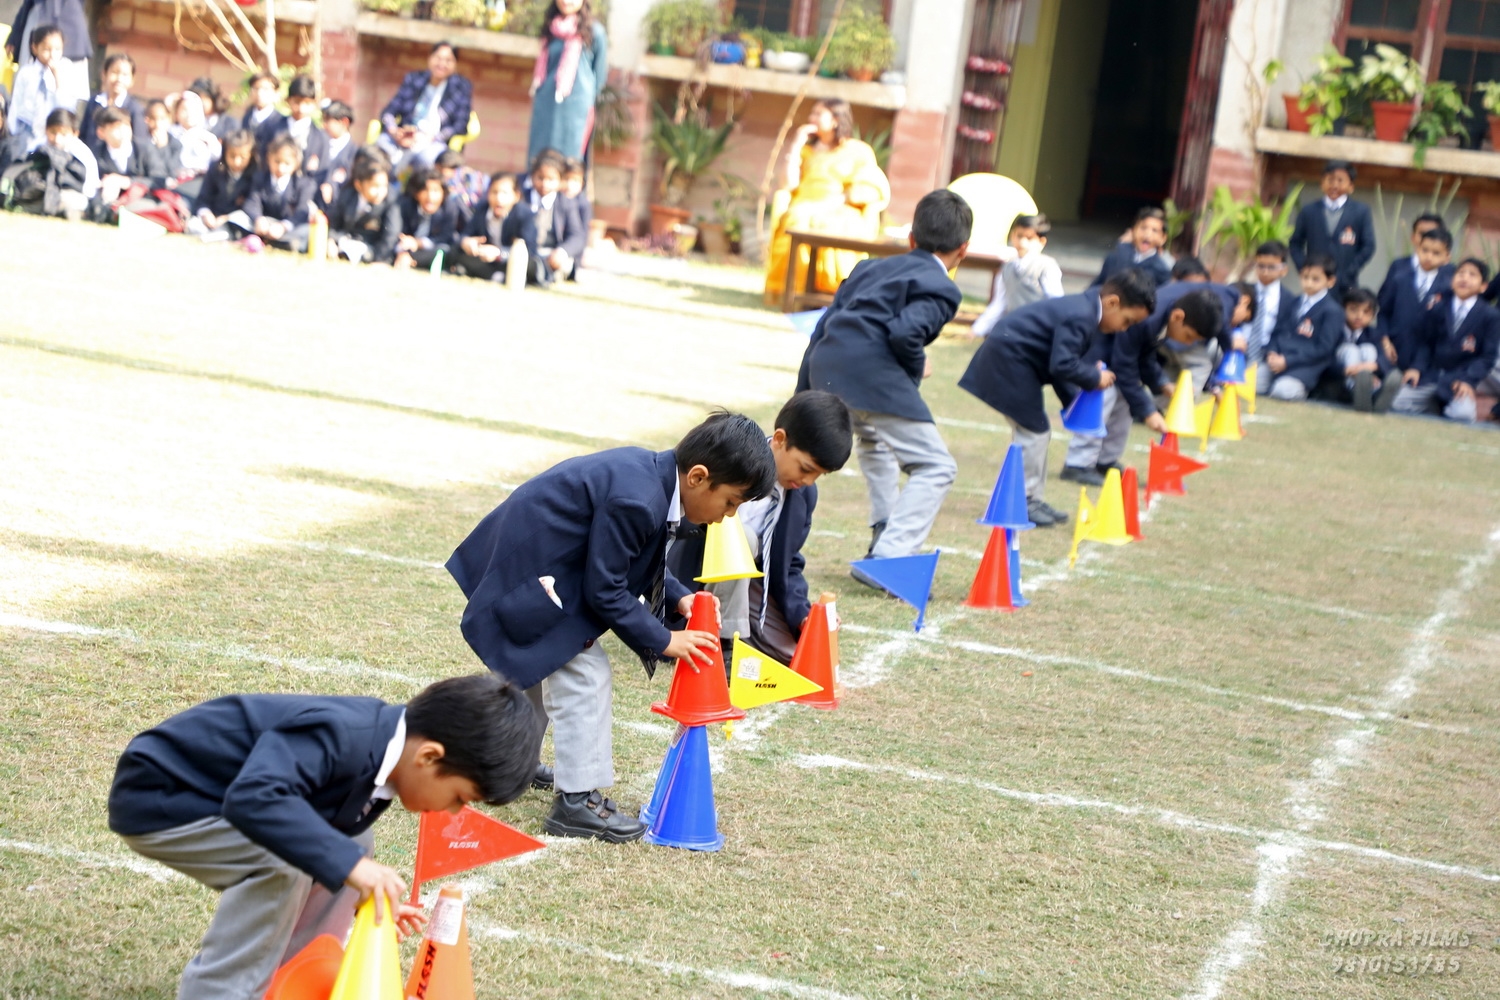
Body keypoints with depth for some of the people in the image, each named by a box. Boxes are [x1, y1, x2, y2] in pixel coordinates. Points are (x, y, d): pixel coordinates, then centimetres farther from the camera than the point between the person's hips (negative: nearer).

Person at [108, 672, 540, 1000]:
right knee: (281, 861, -28)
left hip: (216, 797, 9)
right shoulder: (340, 737, -31)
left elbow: (329, 840, 12)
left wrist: (376, 896, 1)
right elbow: (254, 799, -46)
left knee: (349, 846, 7)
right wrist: (348, 864, -46)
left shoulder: (376, 748, -1)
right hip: (158, 798, -9)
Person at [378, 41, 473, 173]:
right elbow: (389, 112, 12)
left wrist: (429, 138, -14)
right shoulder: (413, 79, 17)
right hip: (403, 141, 2)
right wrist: (394, 131, -12)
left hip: (434, 143, -2)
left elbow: (460, 127, 1)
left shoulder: (462, 87, 10)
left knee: (425, 155, -41)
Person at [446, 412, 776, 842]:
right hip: (530, 570, -11)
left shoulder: (653, 472, -2)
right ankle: (577, 801, -4)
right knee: (584, 673, -9)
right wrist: (662, 641, -15)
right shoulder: (635, 501, -31)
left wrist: (678, 598, 1)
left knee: (542, 661, 25)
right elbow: (604, 591, -23)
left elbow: (638, 561, 14)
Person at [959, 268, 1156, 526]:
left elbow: (1059, 364, 17)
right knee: (1033, 431, -7)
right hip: (1009, 362, -11)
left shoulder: (1084, 309, 9)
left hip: (1007, 358, 11)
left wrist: (1074, 401, 13)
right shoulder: (1080, 318, -24)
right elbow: (1062, 365, -31)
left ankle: (1030, 498, 22)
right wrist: (1095, 378, -16)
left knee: (1035, 430, 15)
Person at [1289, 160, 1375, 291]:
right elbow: (1296, 243, 11)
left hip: (1345, 285, -1)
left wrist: (1349, 273, -6)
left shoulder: (1361, 212, 4)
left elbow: (1368, 246, 2)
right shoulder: (1308, 211, 9)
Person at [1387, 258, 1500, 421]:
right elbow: (1425, 343, 9)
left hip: (1460, 379, -3)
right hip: (1430, 376, 3)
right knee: (1400, 406, -17)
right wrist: (1417, 368, -9)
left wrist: (1468, 381, -17)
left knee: (1461, 415, -31)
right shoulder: (1437, 309, 9)